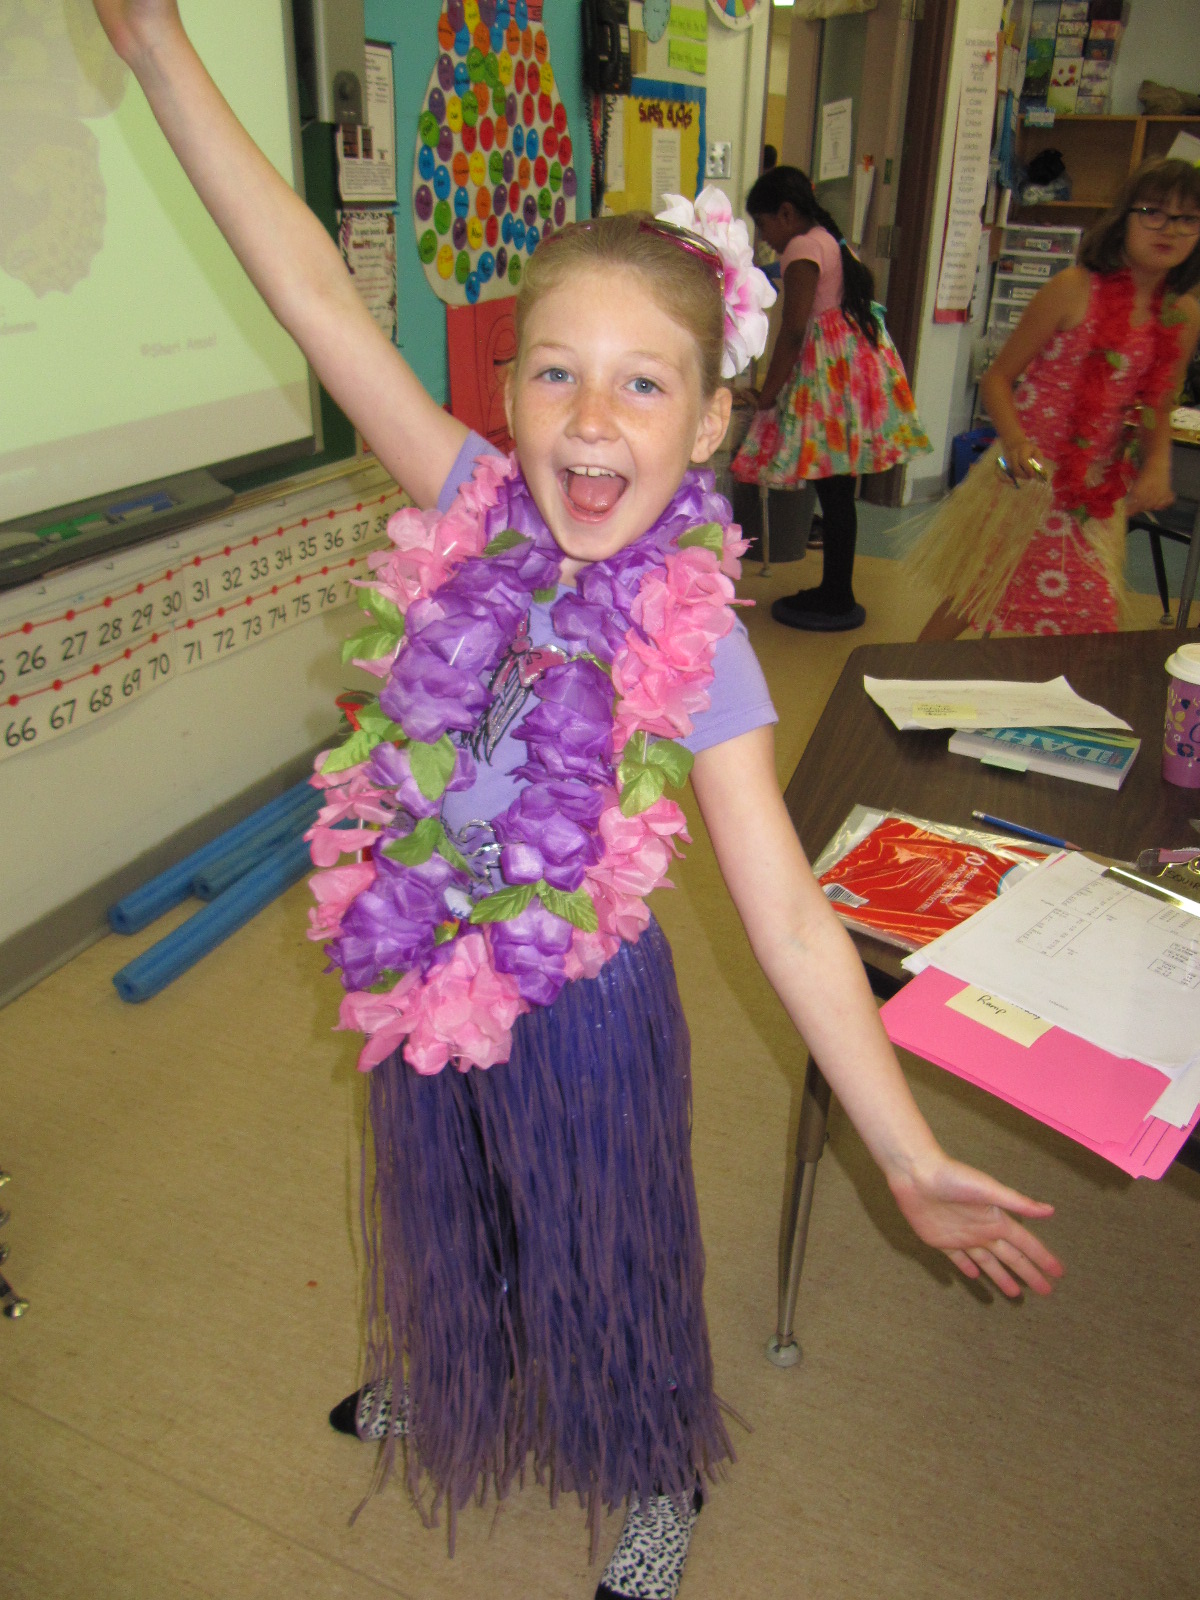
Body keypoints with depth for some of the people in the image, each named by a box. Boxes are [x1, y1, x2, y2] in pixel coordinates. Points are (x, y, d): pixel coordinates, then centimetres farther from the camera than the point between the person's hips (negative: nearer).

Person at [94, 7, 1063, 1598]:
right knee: (445, 1220, 30)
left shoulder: (695, 643, -23)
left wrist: (913, 1158, -22)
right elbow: (316, 293, -15)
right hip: (423, 982, 4)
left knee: (602, 1256, 21)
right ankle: (447, 1384, 64)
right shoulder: (474, 516, -14)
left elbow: (790, 919, -22)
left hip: (578, 1004, -3)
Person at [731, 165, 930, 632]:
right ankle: (835, 592, 19)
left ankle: (838, 602, 1)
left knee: (833, 491, -5)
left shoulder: (801, 249, -9)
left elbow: (794, 328, -17)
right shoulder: (832, 241, 21)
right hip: (860, 361, 10)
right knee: (837, 490, 12)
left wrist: (769, 391, -11)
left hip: (830, 371, -10)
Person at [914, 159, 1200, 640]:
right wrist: (1016, 442, -27)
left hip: (1098, 490, 5)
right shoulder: (1074, 289, -11)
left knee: (1086, 624, 8)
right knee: (968, 600, 3)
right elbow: (998, 377, -10)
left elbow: (1156, 408, 15)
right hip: (1027, 474, -5)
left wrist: (1157, 466, -5)